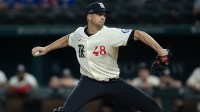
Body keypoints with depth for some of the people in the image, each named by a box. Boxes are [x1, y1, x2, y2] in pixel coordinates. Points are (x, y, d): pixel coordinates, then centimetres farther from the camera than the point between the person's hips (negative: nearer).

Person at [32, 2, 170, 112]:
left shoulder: (111, 34, -16)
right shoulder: (79, 33, -1)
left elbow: (138, 34, -24)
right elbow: (67, 39, 22)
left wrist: (159, 50, -35)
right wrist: (46, 49, 22)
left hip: (113, 83, -1)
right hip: (89, 83, 1)